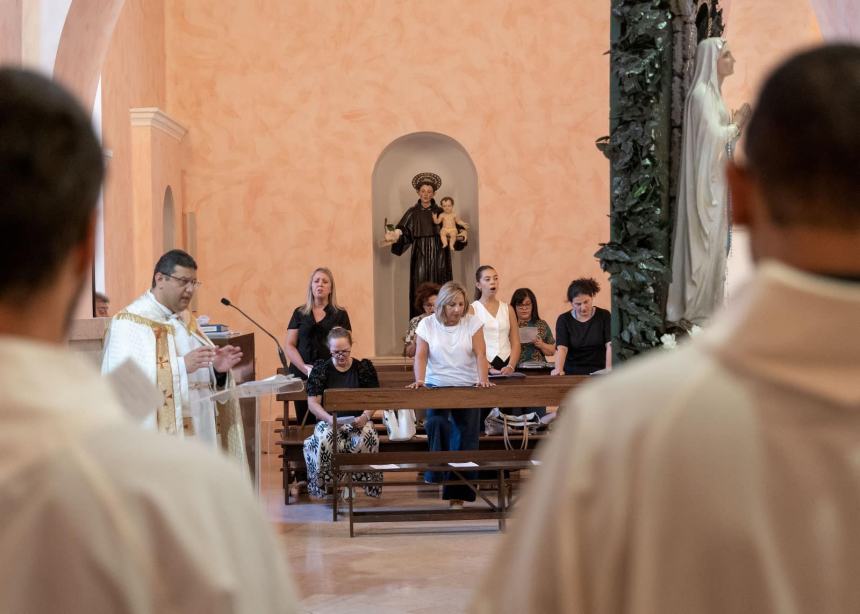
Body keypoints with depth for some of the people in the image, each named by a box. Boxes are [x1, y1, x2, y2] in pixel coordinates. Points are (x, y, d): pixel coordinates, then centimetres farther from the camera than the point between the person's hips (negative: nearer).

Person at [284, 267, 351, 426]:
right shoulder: (300, 313, 13)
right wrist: (305, 367, -8)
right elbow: (289, 346, 8)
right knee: (304, 424, -4)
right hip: (301, 375, 1)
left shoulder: (340, 314, 10)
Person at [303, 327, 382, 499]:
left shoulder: (364, 367, 9)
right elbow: (312, 402, 1)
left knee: (365, 439, -36)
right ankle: (326, 483, -18)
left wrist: (365, 416, -16)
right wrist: (329, 418, -19)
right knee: (324, 439, -37)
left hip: (358, 421, 0)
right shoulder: (321, 369, 7)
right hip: (329, 421, 0)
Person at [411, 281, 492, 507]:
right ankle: (437, 474, -16)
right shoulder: (427, 324, 2)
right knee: (436, 423, -29)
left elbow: (480, 353, -6)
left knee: (465, 437, -2)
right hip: (436, 386, 0)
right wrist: (419, 380, -19)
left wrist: (483, 379, -22)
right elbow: (421, 355, -3)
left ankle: (458, 493, 7)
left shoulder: (473, 323, 0)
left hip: (467, 387, 0)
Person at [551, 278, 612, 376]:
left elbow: (610, 345, -8)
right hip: (572, 373, 0)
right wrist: (558, 370, -30)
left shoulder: (604, 316, 2)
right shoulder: (564, 320, 2)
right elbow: (561, 348, -11)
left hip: (598, 373, 0)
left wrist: (608, 369, -25)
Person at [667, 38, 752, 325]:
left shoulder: (713, 91, 13)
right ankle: (697, 308, 2)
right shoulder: (702, 93, -16)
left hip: (715, 176, 10)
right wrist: (737, 125, -6)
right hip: (705, 177, -10)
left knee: (713, 239, 13)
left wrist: (736, 124, 2)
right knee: (703, 240, -4)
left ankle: (706, 303, 20)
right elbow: (714, 135, -21)